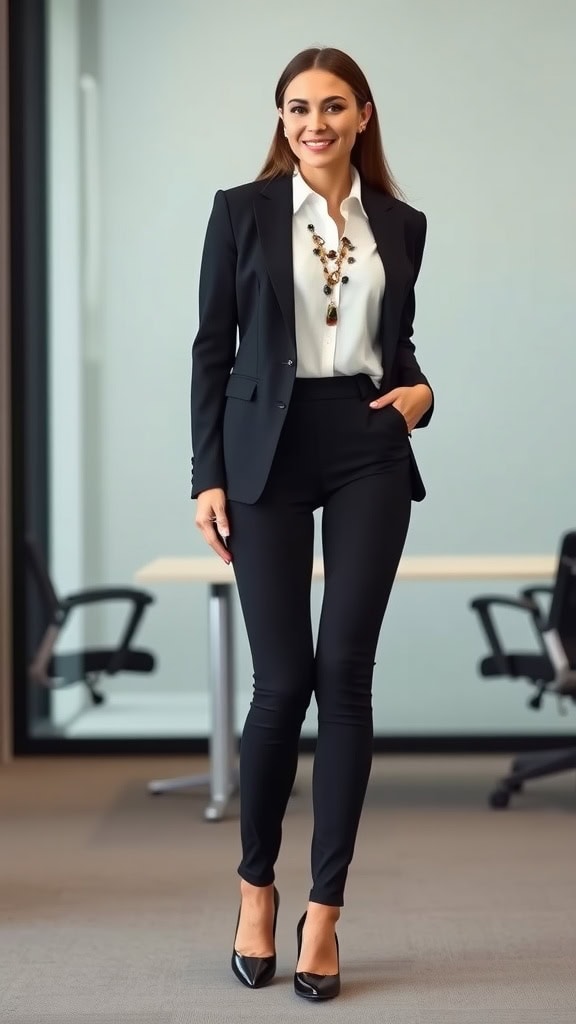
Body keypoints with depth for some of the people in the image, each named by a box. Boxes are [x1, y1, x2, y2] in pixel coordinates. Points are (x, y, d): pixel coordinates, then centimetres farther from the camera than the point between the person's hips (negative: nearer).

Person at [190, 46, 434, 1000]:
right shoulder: (242, 210, 2)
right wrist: (208, 477, -4)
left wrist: (420, 391, -3)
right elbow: (212, 348, 1)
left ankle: (324, 911, 7)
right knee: (284, 679, -4)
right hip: (270, 453, -2)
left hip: (370, 454, 2)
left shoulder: (401, 224, 10)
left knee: (346, 673, -2)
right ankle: (257, 886, 19)